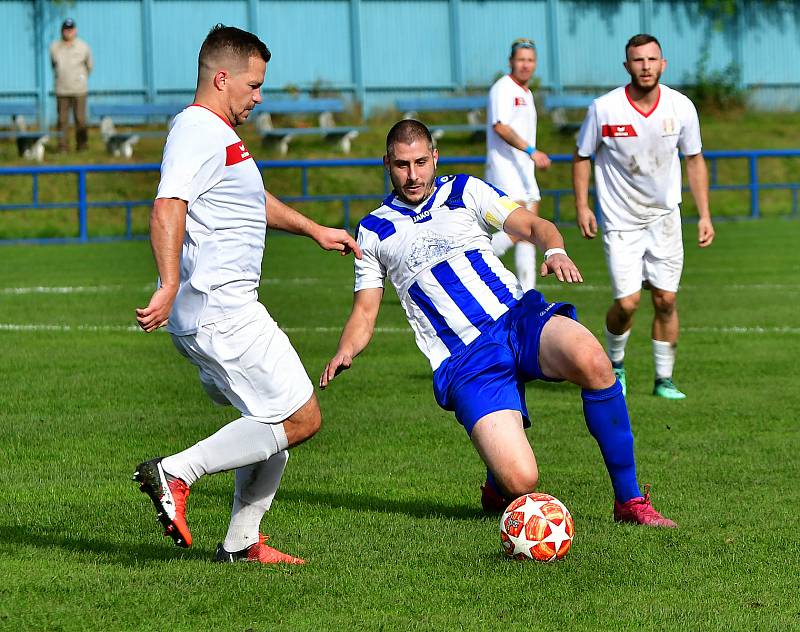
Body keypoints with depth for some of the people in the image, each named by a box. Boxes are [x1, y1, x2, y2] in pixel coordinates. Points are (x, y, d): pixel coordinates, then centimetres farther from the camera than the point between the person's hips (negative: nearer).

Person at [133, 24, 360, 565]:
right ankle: (176, 474, -12)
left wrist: (315, 230, 42)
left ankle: (241, 543, 16)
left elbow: (254, 199, 39)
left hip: (223, 311, 11)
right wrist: (170, 285, -40)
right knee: (301, 419, -9)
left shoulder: (219, 134, 21)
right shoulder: (200, 131, -13)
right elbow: (168, 208, -28)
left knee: (279, 420, 15)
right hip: (219, 312, -11)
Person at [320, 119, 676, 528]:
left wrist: (555, 250, -18)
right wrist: (345, 352, -5)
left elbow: (531, 226, 6)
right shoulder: (374, 232, 15)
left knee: (591, 361, -36)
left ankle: (630, 500, -20)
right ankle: (496, 488, 18)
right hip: (465, 363, -1)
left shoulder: (465, 192, 15)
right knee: (520, 481, -24)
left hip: (517, 316, 1)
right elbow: (365, 311, 16)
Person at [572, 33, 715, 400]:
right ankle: (614, 364, 19)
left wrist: (704, 214, 3)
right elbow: (582, 156, 0)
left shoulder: (681, 107, -8)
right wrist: (582, 206, -8)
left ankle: (664, 379, 14)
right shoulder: (604, 109, -15)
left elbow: (694, 160, 6)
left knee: (666, 300, 0)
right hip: (620, 219, -3)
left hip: (664, 218, 3)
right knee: (627, 302, -10)